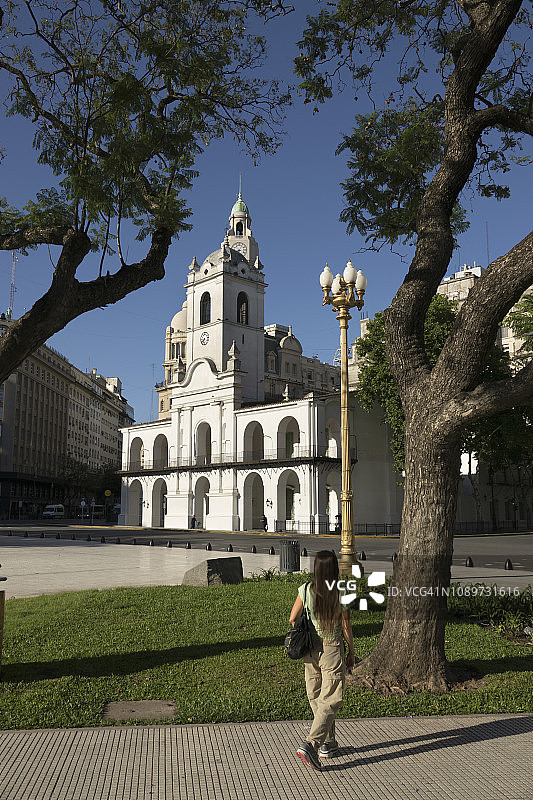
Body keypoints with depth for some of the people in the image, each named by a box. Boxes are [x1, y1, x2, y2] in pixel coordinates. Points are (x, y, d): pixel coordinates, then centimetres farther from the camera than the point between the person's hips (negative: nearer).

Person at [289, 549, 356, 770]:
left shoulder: (306, 590, -8)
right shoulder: (341, 594, -14)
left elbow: (293, 619, 0)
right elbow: (346, 626, -6)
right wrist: (351, 653, 7)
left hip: (311, 650, 4)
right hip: (332, 650, -4)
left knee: (316, 698, 17)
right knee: (330, 700, 3)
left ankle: (328, 744, 29)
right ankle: (310, 745, -10)